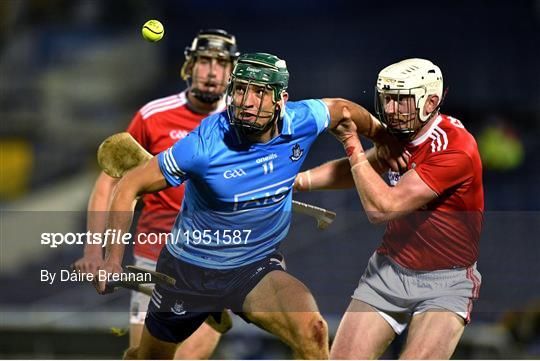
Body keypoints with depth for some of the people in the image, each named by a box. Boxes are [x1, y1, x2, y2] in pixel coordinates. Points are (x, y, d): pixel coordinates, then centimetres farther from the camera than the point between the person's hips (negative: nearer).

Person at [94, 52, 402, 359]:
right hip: (189, 271, -1)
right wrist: (114, 259, -25)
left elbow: (343, 109, 8)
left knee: (312, 330, -28)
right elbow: (130, 187, -18)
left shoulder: (301, 123, -17)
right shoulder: (205, 144, -27)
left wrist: (386, 138, 19)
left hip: (255, 268, 1)